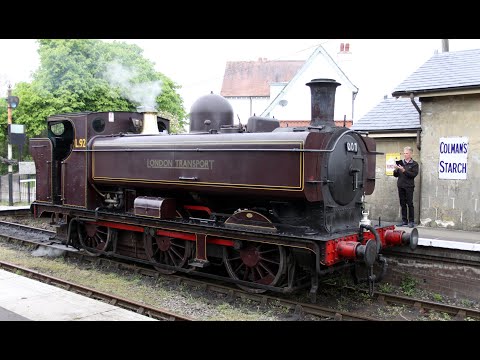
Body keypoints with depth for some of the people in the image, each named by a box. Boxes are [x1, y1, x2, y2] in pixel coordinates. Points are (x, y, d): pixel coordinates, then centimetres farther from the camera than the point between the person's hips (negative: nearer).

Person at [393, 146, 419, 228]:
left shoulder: (414, 164, 3)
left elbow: (413, 174, -11)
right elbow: (395, 175, 14)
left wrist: (404, 170, -18)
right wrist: (396, 170, -7)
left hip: (409, 186, -4)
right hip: (400, 186, 4)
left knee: (410, 204, -4)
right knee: (403, 204, 7)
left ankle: (411, 221, 1)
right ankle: (404, 221, 13)